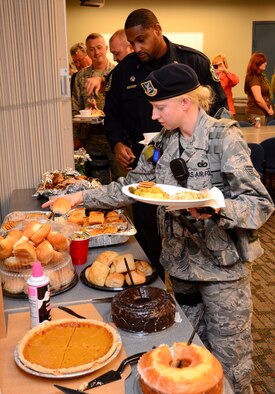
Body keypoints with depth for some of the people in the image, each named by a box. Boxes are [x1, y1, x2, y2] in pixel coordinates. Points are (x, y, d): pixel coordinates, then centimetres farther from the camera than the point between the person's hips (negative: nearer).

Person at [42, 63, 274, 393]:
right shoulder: (163, 142, 3)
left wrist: (217, 207, -35)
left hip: (222, 265, -5)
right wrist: (82, 197, 5)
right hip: (181, 261, 5)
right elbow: (132, 186, 11)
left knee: (228, 357, 10)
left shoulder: (224, 138, -15)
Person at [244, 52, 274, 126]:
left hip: (262, 112, 9)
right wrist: (268, 110, -7)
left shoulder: (261, 76, 15)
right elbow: (258, 99, -20)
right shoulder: (254, 78, -14)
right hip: (256, 113, -9)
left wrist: (269, 107, 5)